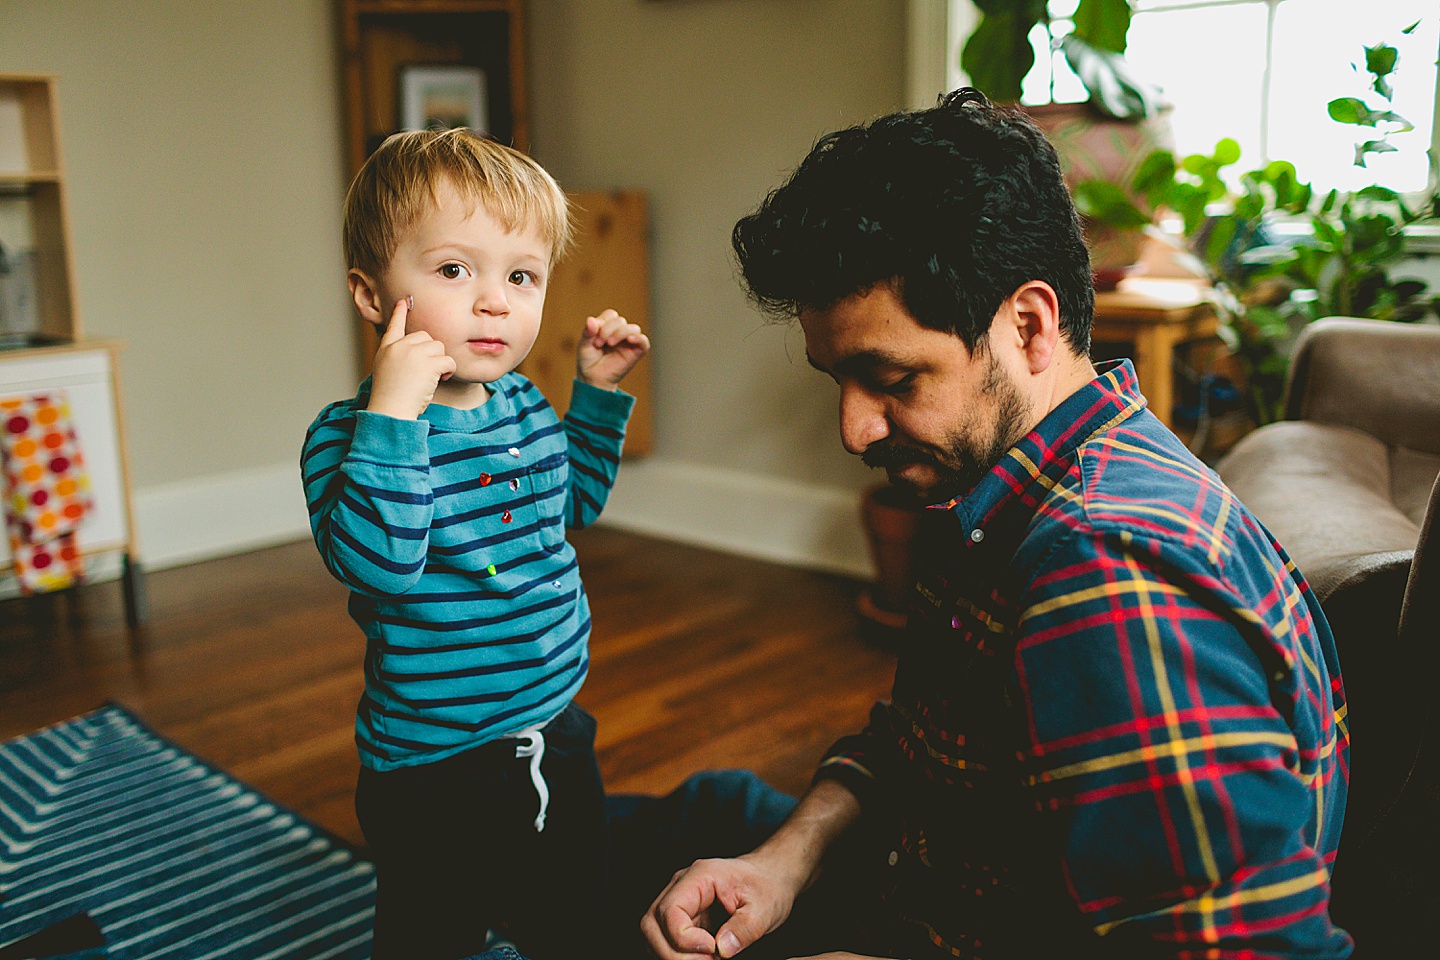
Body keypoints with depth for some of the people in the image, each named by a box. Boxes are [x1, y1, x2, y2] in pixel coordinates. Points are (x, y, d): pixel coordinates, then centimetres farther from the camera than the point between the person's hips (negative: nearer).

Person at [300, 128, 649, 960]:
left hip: (558, 734, 6)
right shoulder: (349, 433, -19)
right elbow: (374, 562, -34)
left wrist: (599, 391, 8)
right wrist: (393, 412, -38)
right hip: (435, 773, -6)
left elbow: (576, 499, 19)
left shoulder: (526, 406, 1)